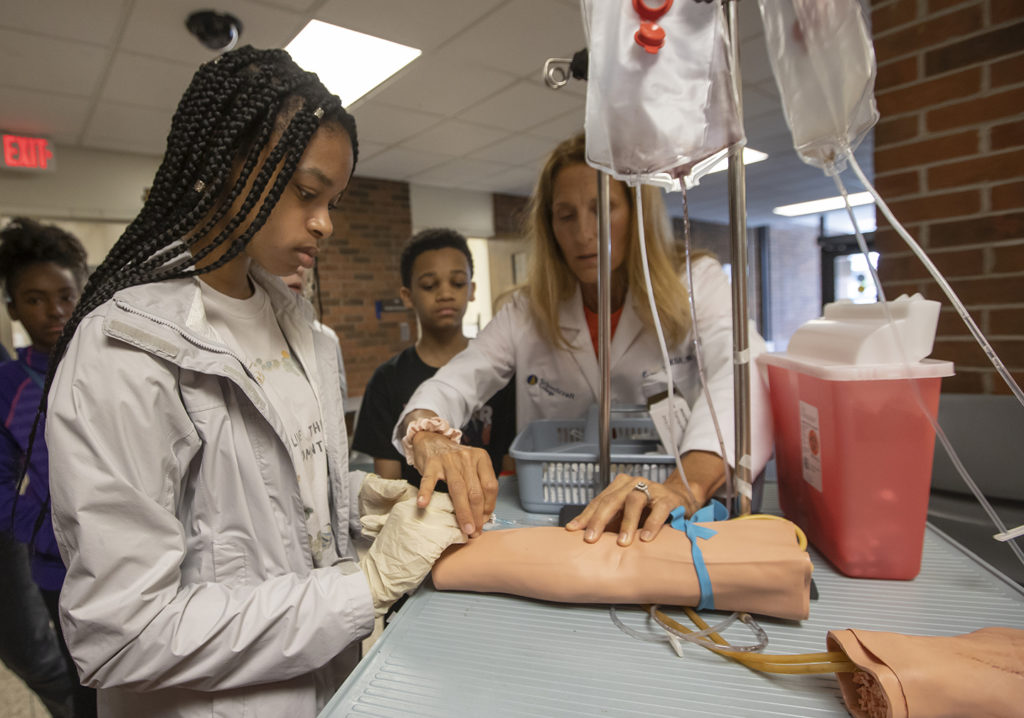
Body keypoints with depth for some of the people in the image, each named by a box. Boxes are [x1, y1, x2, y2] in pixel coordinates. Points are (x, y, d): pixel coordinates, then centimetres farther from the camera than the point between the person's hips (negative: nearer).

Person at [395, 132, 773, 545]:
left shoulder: (698, 284, -1)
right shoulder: (527, 315, 4)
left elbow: (743, 376, -18)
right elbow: (452, 384, -7)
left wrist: (688, 485, -37)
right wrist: (429, 438, -31)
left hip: (674, 527, -2)